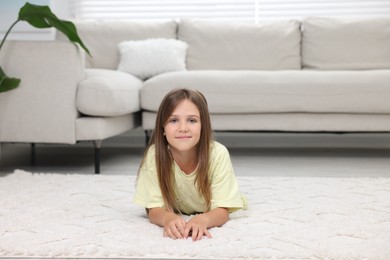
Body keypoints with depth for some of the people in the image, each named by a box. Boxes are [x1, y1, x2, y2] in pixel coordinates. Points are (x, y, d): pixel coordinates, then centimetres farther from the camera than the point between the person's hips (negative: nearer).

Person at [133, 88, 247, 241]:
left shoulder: (218, 154, -37)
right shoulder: (155, 154, -36)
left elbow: (222, 211, -34)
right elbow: (154, 210, -30)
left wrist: (203, 220, -58)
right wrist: (168, 218, -56)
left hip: (209, 213, 0)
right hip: (174, 212, 0)